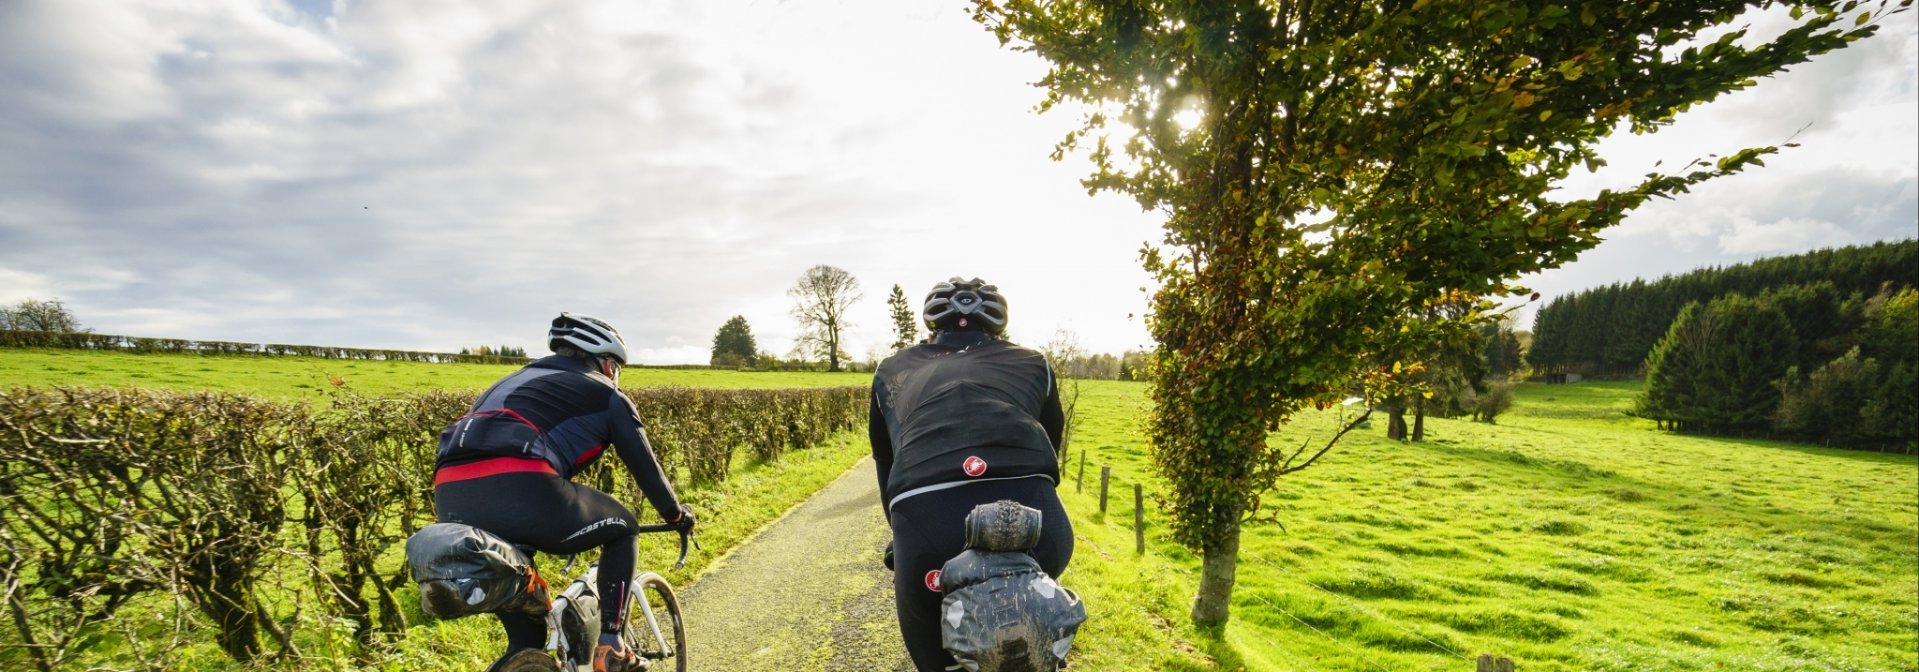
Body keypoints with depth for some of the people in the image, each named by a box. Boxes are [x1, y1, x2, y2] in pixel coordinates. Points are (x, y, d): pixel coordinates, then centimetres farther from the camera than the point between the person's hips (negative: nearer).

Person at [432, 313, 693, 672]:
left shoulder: (517, 379, 37)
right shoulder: (607, 395, 18)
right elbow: (645, 467, 21)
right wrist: (677, 514, 41)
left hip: (453, 498, 7)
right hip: (523, 492, -7)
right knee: (623, 527, 23)